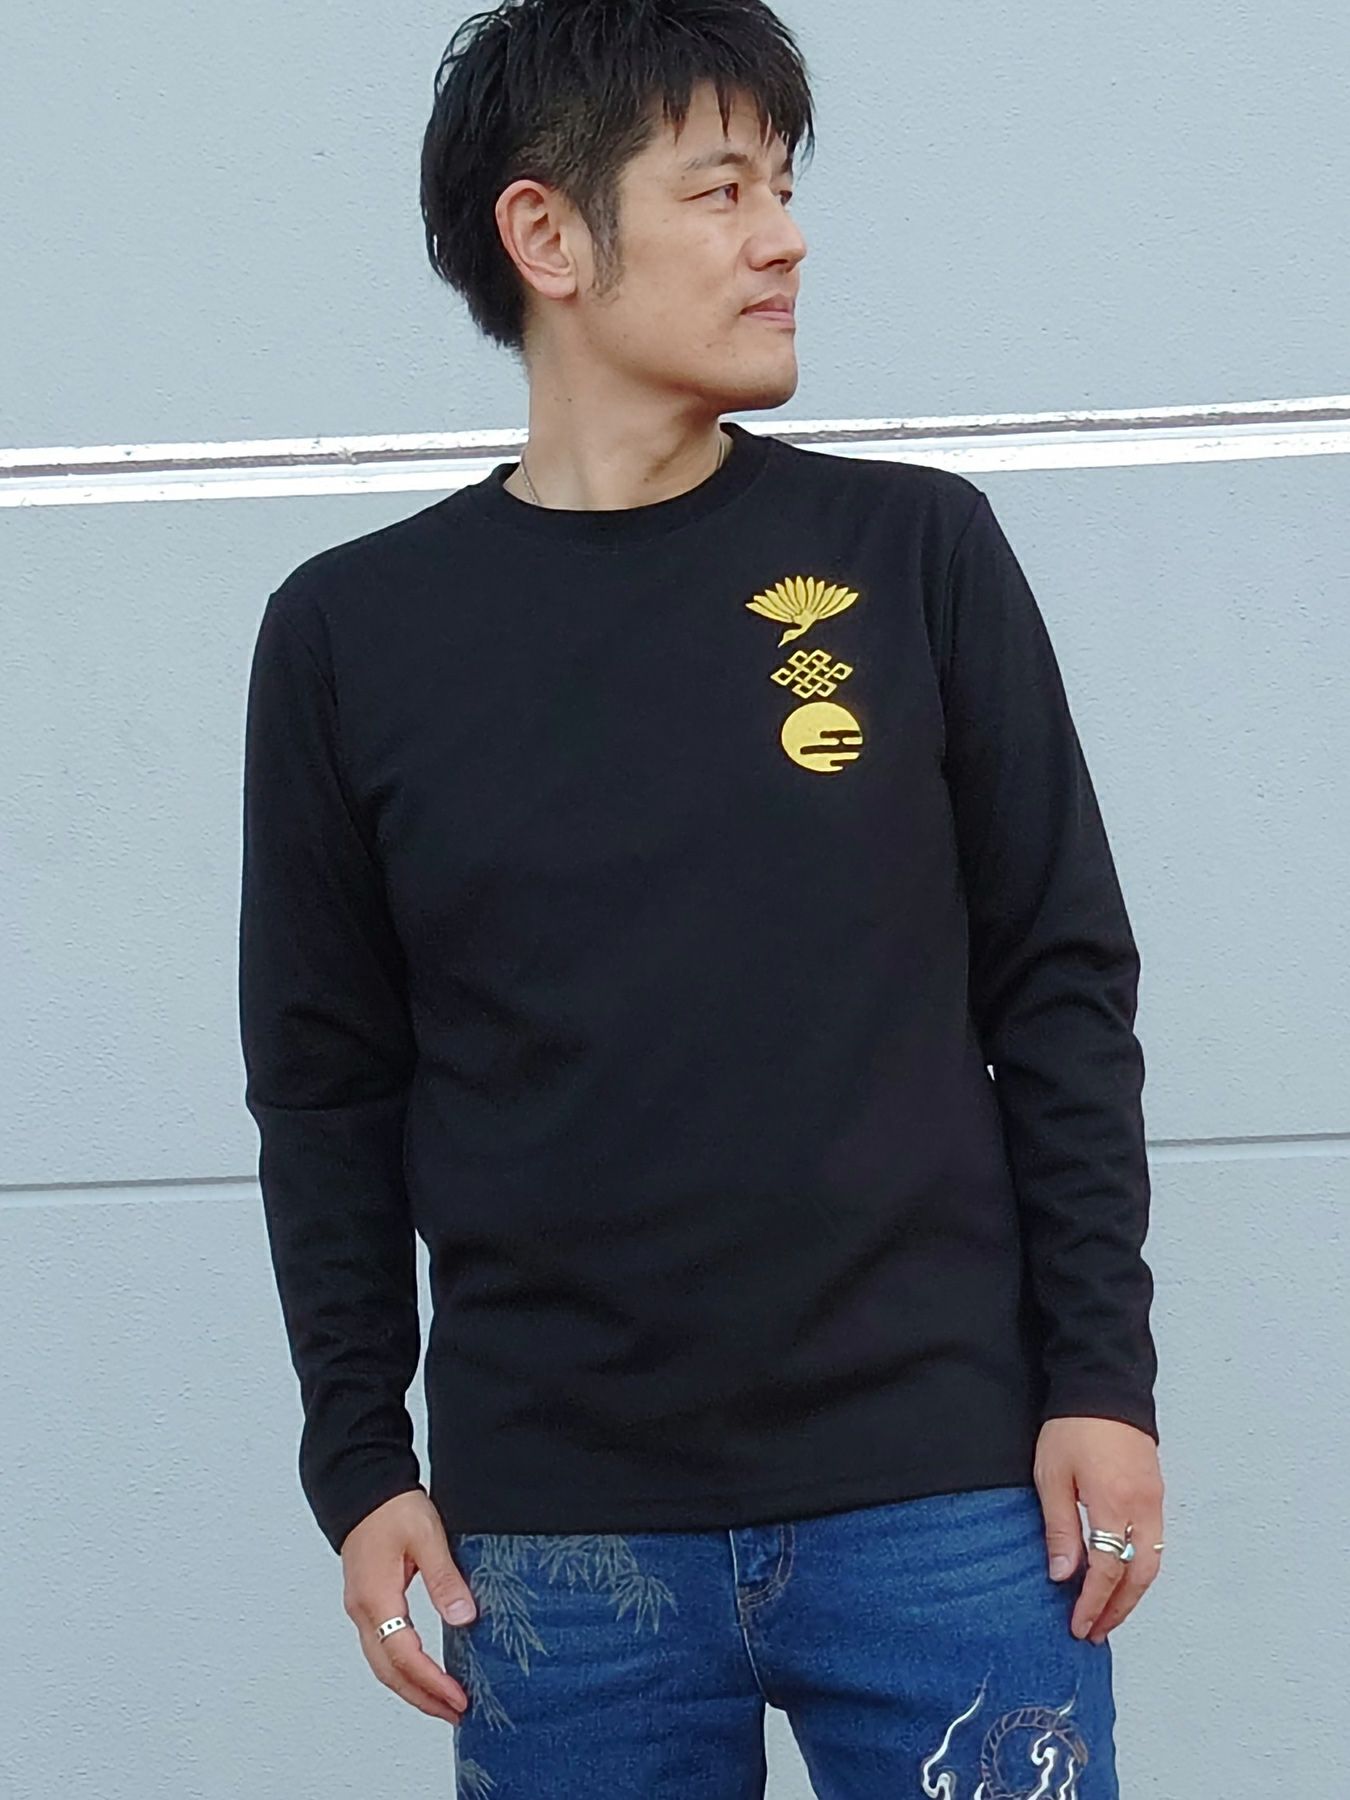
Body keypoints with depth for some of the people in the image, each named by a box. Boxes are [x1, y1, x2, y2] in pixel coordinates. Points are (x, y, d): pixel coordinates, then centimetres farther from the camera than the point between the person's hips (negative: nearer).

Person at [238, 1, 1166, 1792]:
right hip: (553, 1543, 0)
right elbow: (329, 1089, 8)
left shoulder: (914, 552, 3)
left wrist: (1101, 1375, -1)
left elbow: (1061, 987, 4)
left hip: (943, 1501, 0)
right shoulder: (353, 633, 4)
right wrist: (357, 1460, 4)